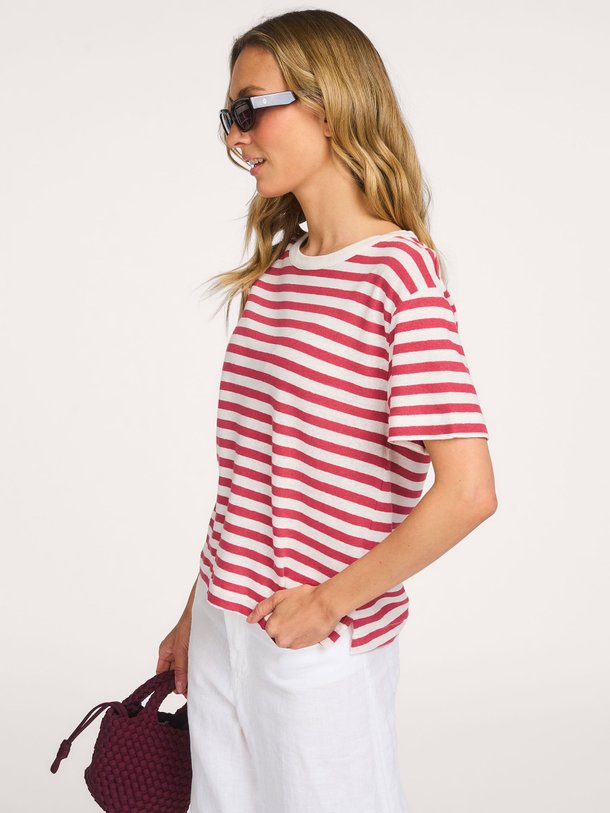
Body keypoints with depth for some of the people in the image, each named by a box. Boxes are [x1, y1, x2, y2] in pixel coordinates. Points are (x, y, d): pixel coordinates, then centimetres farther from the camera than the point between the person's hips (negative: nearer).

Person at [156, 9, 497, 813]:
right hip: (222, 632, 7)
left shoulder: (400, 270, -15)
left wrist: (330, 603, -14)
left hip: (322, 651, -6)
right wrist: (196, 614, 13)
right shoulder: (270, 273, 7)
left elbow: (468, 492, -21)